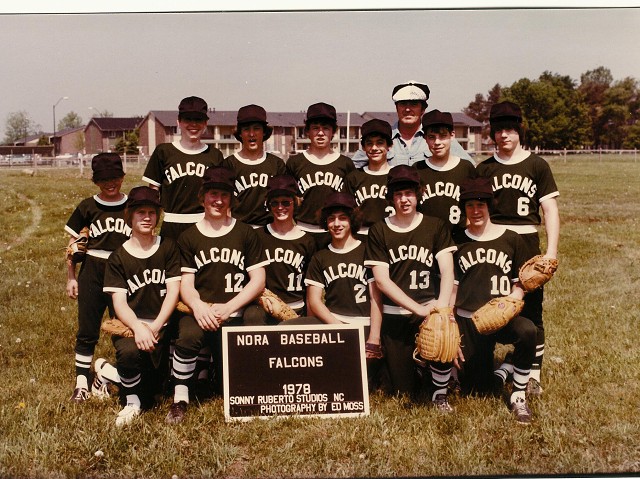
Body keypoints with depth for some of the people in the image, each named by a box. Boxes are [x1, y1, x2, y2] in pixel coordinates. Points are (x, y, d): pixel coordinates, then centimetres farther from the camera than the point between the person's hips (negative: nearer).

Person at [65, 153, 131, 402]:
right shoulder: (87, 207, 4)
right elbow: (73, 243, 9)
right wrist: (71, 277, 6)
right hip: (92, 274, 0)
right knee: (87, 332, 6)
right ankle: (81, 382, 17)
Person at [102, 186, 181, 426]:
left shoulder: (168, 248, 5)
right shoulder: (118, 258, 3)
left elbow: (173, 291, -1)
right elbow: (119, 302, -6)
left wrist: (155, 328, -15)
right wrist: (138, 327, -26)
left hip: (163, 324, 2)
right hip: (130, 324, -2)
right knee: (128, 351, -35)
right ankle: (132, 401, -6)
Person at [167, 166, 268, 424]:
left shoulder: (246, 234, 8)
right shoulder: (188, 237, 10)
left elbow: (258, 281, 2)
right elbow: (186, 283, 3)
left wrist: (226, 308, -11)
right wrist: (199, 307, -19)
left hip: (235, 315, 0)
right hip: (199, 312, 0)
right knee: (188, 336, -35)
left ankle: (217, 360, 24)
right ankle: (180, 398, -14)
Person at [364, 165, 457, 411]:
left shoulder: (435, 226, 2)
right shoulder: (379, 231, 1)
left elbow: (447, 270, -9)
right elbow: (381, 280, -7)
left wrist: (441, 306, -28)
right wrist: (418, 308, -18)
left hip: (430, 307, 0)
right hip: (394, 314, 0)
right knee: (403, 391, -1)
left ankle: (439, 393, -3)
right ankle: (412, 359, 36)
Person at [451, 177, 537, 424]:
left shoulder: (511, 240, 1)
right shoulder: (458, 242, 5)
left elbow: (519, 285, 4)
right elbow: (452, 287, 8)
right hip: (467, 320, 1)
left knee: (527, 330, -36)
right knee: (476, 388, 3)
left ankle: (518, 396, -15)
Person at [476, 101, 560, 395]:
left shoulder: (537, 166, 3)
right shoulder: (484, 169, 9)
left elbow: (550, 210, 0)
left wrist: (551, 252, -9)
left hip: (526, 245, -2)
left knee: (531, 311, 1)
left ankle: (533, 373, 11)